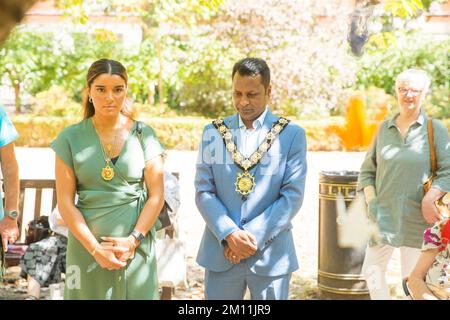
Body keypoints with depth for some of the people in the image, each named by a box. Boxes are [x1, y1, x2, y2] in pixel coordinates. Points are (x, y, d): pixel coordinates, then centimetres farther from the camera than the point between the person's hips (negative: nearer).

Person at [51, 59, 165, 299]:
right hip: (87, 243, 0)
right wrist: (96, 249, -10)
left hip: (136, 243, 0)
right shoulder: (71, 138, -1)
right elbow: (65, 202, -3)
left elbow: (156, 195, 0)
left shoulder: (143, 135, 0)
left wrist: (133, 240, -10)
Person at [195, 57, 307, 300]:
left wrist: (253, 235, -12)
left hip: (271, 253, -1)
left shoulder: (292, 135, 1)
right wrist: (230, 234, -12)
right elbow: (203, 192, 1)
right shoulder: (214, 132, 6)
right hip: (221, 251, 1)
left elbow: (292, 196, -5)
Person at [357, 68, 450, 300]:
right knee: (372, 271, 7)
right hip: (383, 215, 3)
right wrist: (371, 200, -1)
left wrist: (429, 198, -19)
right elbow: (367, 170, 12)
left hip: (416, 219, -3)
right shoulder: (385, 128, 8)